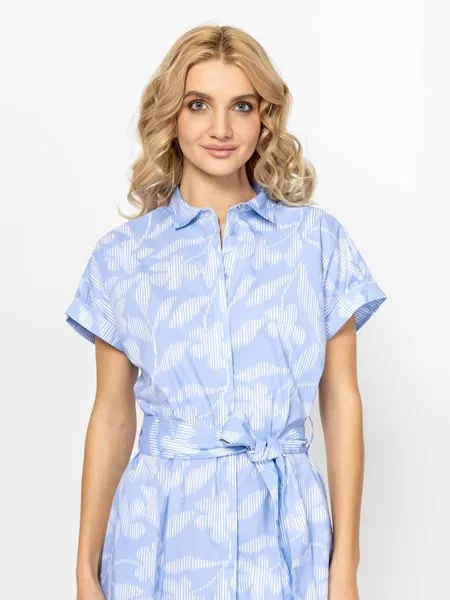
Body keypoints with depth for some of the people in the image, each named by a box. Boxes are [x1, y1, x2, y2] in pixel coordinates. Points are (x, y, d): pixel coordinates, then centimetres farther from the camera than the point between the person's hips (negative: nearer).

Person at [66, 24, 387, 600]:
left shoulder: (318, 237, 1)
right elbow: (111, 415, 4)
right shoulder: (122, 254, 1)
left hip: (283, 528, 0)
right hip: (162, 529, 0)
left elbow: (341, 399, 0)